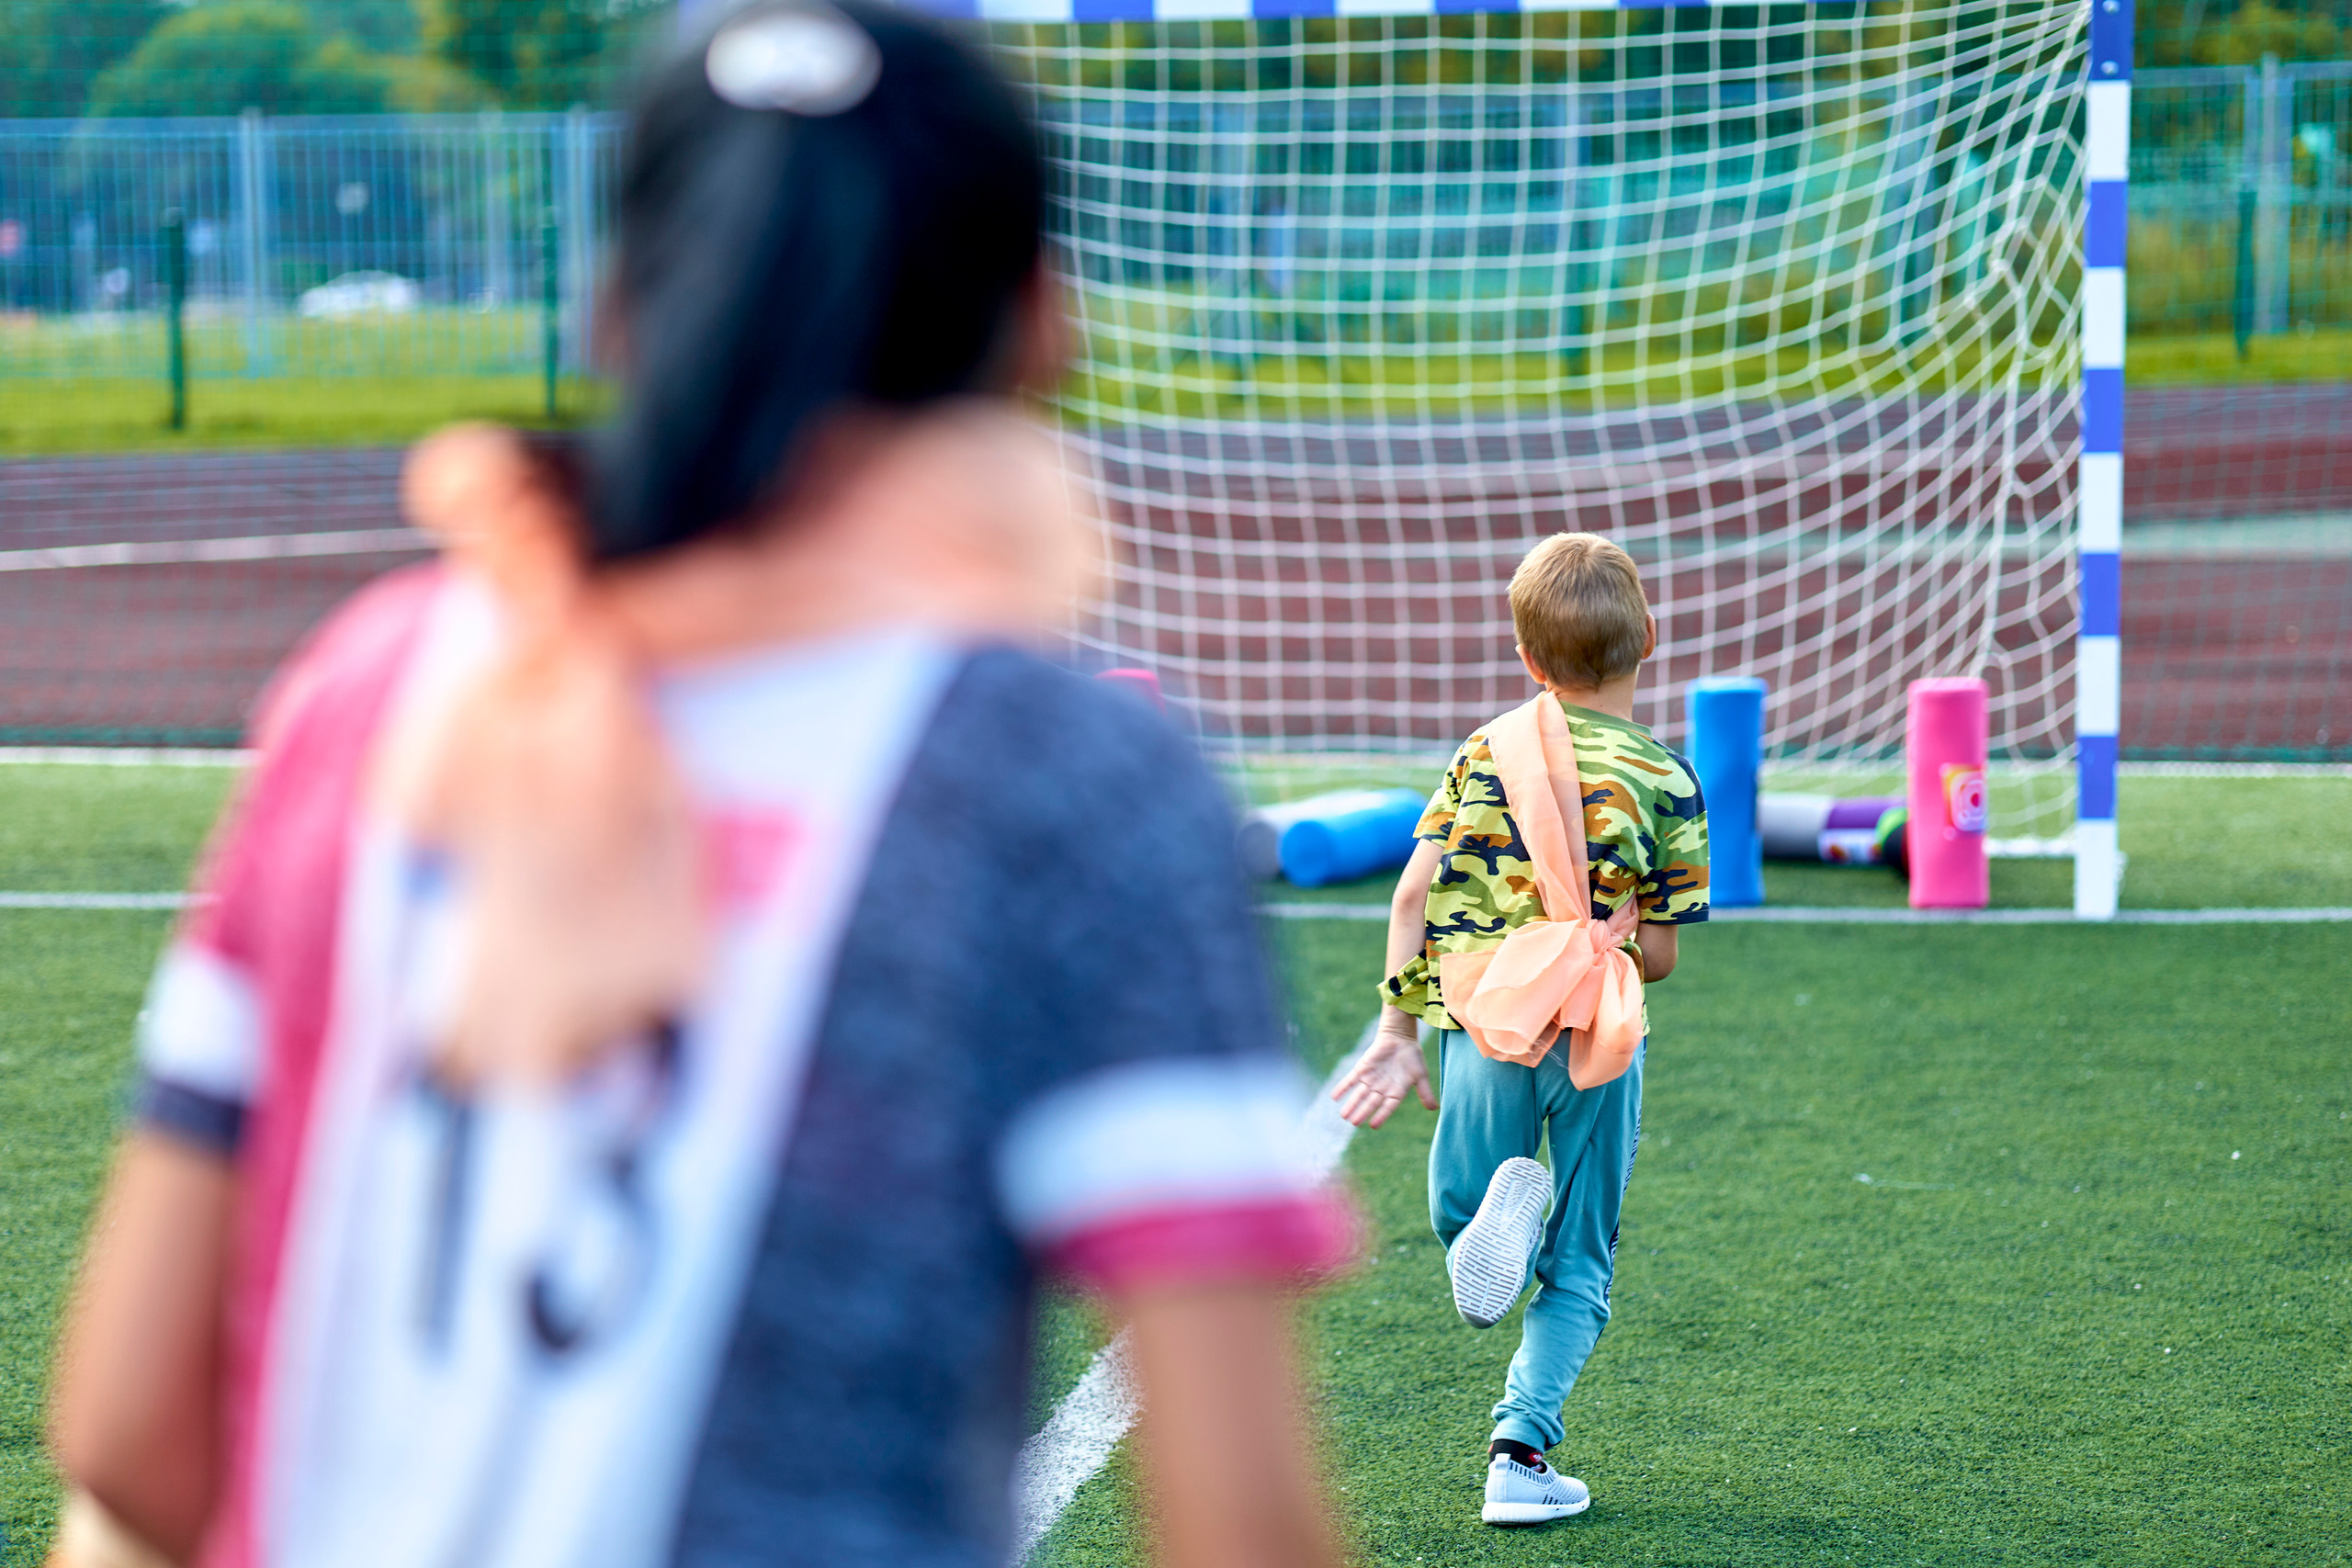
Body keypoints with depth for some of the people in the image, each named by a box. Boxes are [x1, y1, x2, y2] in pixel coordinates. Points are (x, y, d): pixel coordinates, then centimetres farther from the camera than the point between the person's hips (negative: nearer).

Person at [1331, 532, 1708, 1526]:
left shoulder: (1483, 753, 5)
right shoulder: (1665, 782, -2)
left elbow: (1413, 892, 0)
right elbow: (1659, 953, -2)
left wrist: (1397, 1030, 5)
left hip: (1483, 1026, 1)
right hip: (1598, 1034, -1)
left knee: (1457, 1216, 23)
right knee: (1580, 1265, 12)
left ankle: (1509, 1203, -13)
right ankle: (1520, 1452, -2)